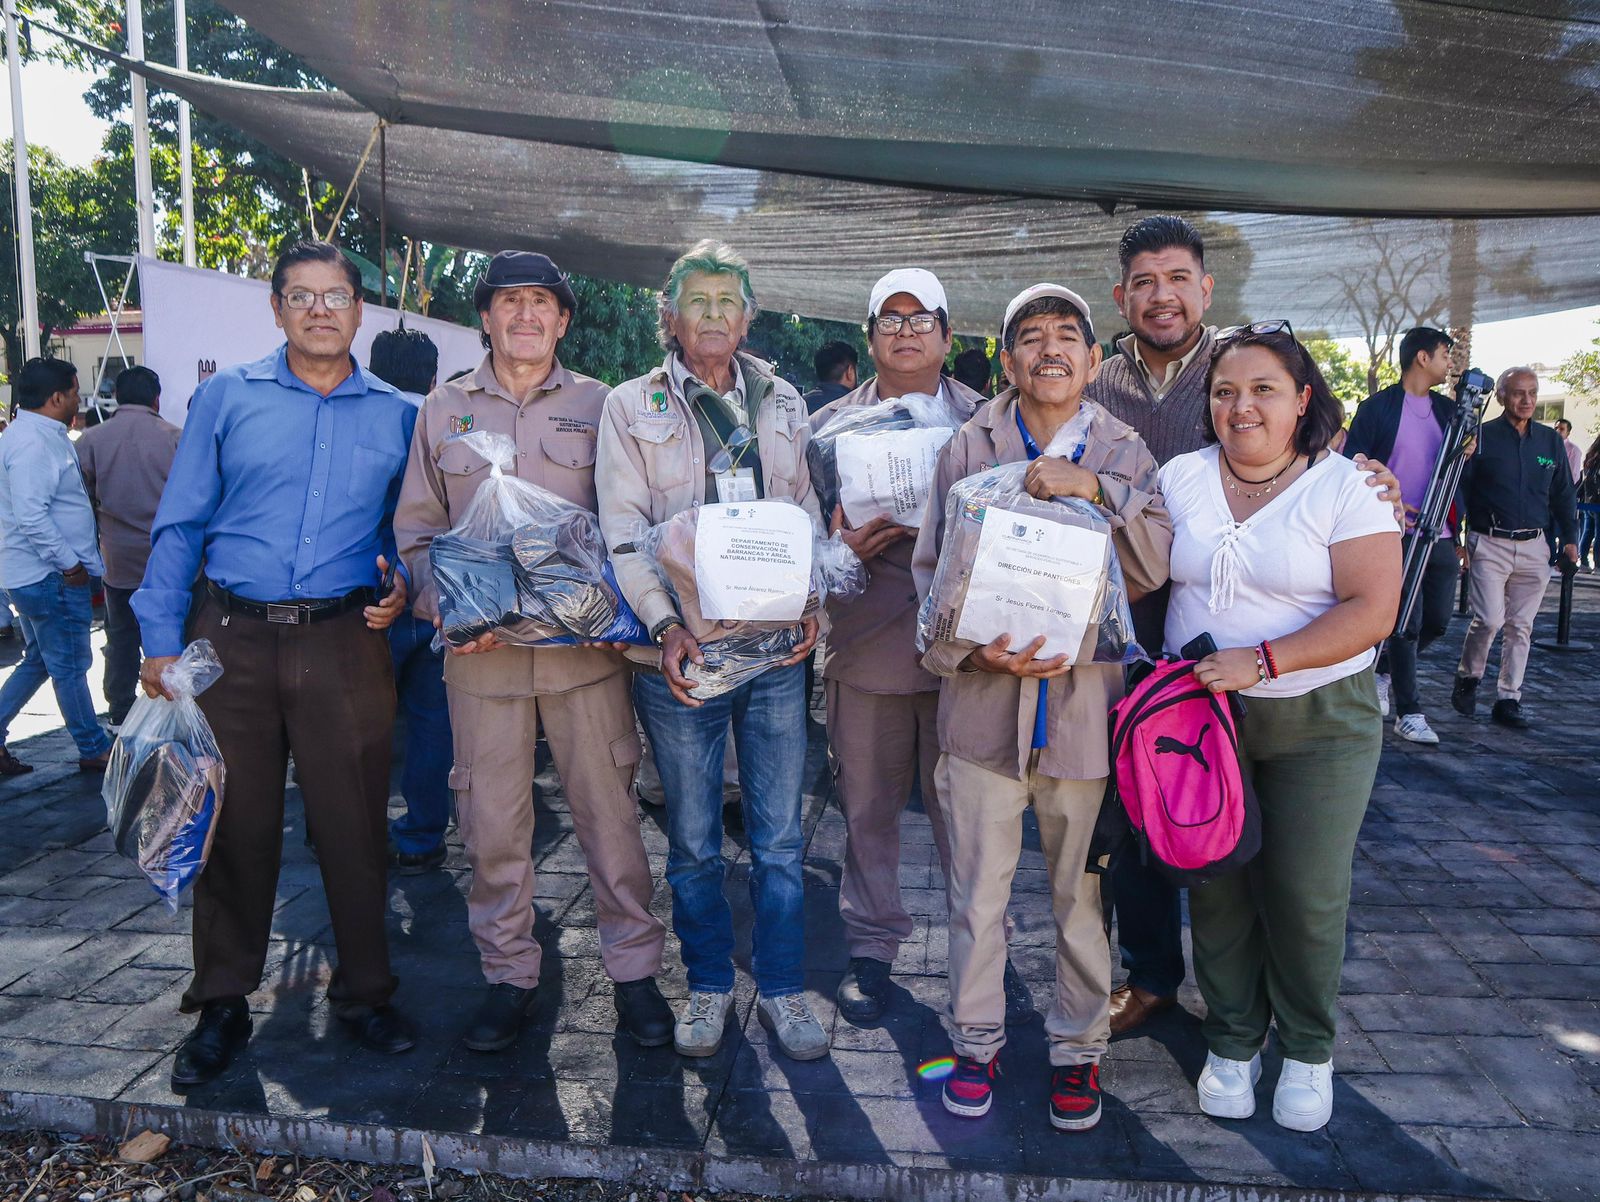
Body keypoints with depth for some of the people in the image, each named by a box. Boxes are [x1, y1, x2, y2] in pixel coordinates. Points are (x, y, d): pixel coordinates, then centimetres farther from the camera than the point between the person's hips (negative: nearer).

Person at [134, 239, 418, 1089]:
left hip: (345, 643, 0)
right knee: (234, 824, 8)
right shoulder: (226, 398, 6)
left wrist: (401, 587, -6)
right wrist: (160, 640, -1)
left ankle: (364, 993, 22)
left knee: (352, 824, 5)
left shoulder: (395, 415, 9)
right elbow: (179, 525, 5)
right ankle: (222, 1004, 25)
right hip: (233, 640, 0)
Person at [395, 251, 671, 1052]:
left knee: (609, 810, 4)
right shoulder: (443, 411, 11)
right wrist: (446, 610, -6)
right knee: (491, 821, 7)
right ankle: (508, 975, 25)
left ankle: (634, 969, 20)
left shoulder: (598, 407, 7)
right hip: (481, 651, 1)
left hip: (585, 647, -1)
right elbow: (416, 532, 10)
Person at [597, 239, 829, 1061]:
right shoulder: (631, 407, 5)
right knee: (693, 839, 9)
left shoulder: (782, 404, 13)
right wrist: (665, 626, -17)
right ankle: (709, 985, 27)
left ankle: (781, 987, 23)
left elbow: (807, 516, 14)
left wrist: (810, 604, -3)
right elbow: (622, 532, -3)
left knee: (779, 836, 7)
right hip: (680, 650, -2)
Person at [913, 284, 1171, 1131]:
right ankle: (976, 1041, 31)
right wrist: (971, 649, -15)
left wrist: (1097, 489, -19)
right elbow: (931, 568, 2)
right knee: (978, 891, 11)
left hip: (1085, 703, 1)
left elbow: (1154, 569, -5)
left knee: (1084, 893, 12)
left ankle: (1078, 1047, 33)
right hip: (985, 700, 0)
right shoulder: (967, 448, 5)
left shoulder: (1124, 452, 6)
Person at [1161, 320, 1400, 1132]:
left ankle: (1308, 1051, 29)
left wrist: (1261, 660, -21)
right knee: (1216, 883, 7)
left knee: (1306, 894, 5)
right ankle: (1232, 1042, 28)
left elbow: (1372, 610, -14)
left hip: (1318, 721, -2)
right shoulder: (1180, 479, 4)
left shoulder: (1345, 488, -6)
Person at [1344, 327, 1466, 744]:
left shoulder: (1448, 409, 14)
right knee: (1406, 624, -5)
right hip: (1399, 534, -6)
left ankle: (1383, 669, 33)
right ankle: (1410, 713, 4)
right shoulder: (1377, 408, -4)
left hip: (1442, 536, 6)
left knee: (1438, 620, 9)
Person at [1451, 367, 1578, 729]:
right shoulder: (1481, 436, -2)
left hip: (1533, 547, 4)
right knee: (1490, 618, -14)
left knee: (1521, 626, 5)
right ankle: (1467, 678, 11)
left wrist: (1569, 537, 11)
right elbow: (1459, 488, -3)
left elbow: (1564, 494, 19)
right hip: (1489, 545, -4)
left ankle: (1508, 700, 12)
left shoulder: (1551, 441, 11)